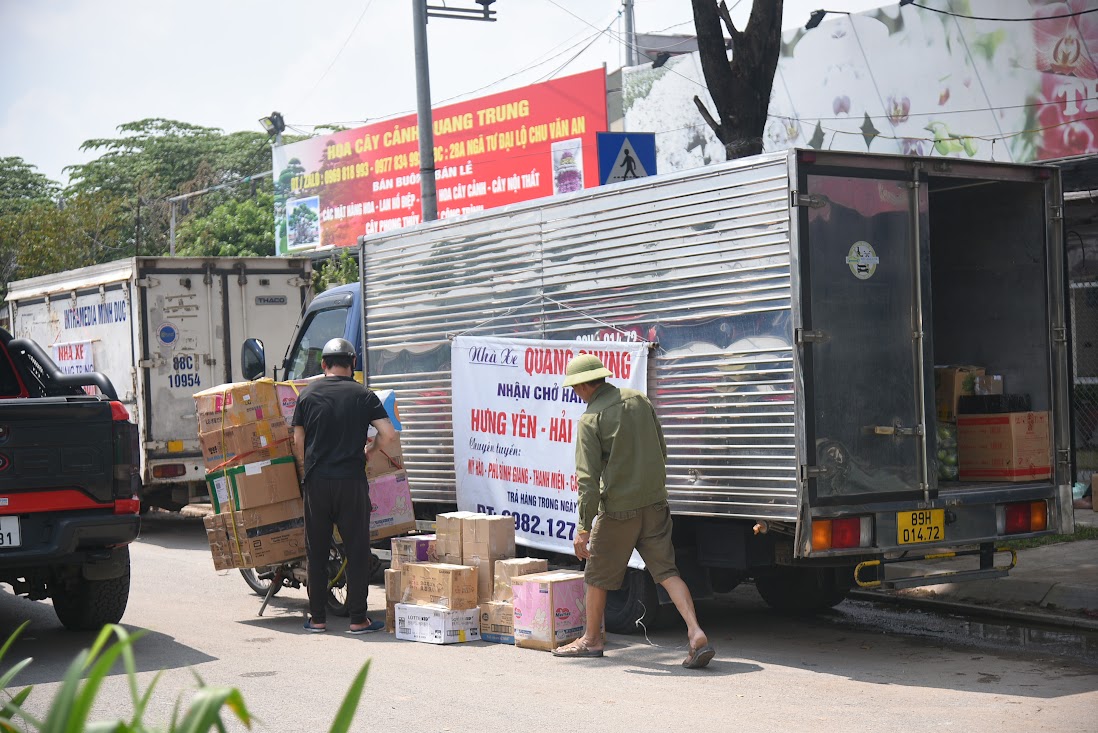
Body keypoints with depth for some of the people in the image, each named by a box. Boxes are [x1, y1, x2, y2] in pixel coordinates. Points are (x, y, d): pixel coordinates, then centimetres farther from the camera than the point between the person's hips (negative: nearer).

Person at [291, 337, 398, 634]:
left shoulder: (307, 394, 4)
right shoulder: (363, 395, 1)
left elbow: (298, 443, 4)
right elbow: (389, 435, -6)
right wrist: (369, 450, 13)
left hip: (316, 482, 2)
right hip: (351, 481, -1)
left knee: (316, 551, 9)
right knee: (357, 551, 4)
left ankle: (317, 618, 12)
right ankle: (358, 619, 4)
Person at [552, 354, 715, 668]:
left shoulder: (590, 420, -13)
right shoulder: (638, 400, 6)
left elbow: (588, 480, -17)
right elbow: (661, 451, 15)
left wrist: (584, 528, -15)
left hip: (618, 508, -5)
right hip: (655, 502, 5)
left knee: (597, 576, 13)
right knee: (666, 571, 4)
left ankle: (591, 640, 27)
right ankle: (696, 634, -12)